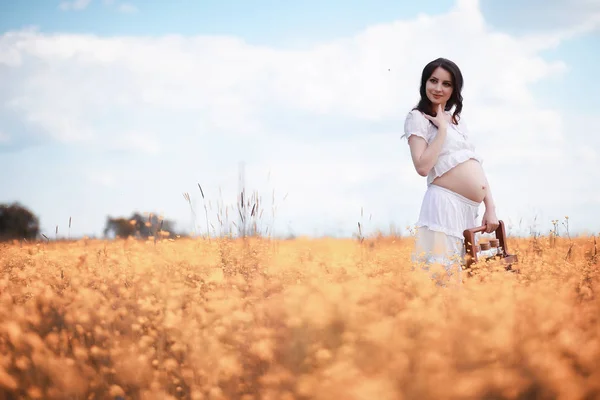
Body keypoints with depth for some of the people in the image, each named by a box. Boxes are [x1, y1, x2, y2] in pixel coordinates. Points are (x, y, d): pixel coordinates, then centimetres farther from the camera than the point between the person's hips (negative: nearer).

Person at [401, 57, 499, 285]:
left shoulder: (457, 120, 20)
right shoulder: (417, 118, -1)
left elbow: (477, 166, 17)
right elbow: (423, 167, -14)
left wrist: (490, 208, 8)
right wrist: (442, 128, -9)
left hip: (470, 208, 7)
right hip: (446, 204, -7)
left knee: (463, 274, 9)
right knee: (441, 274, -10)